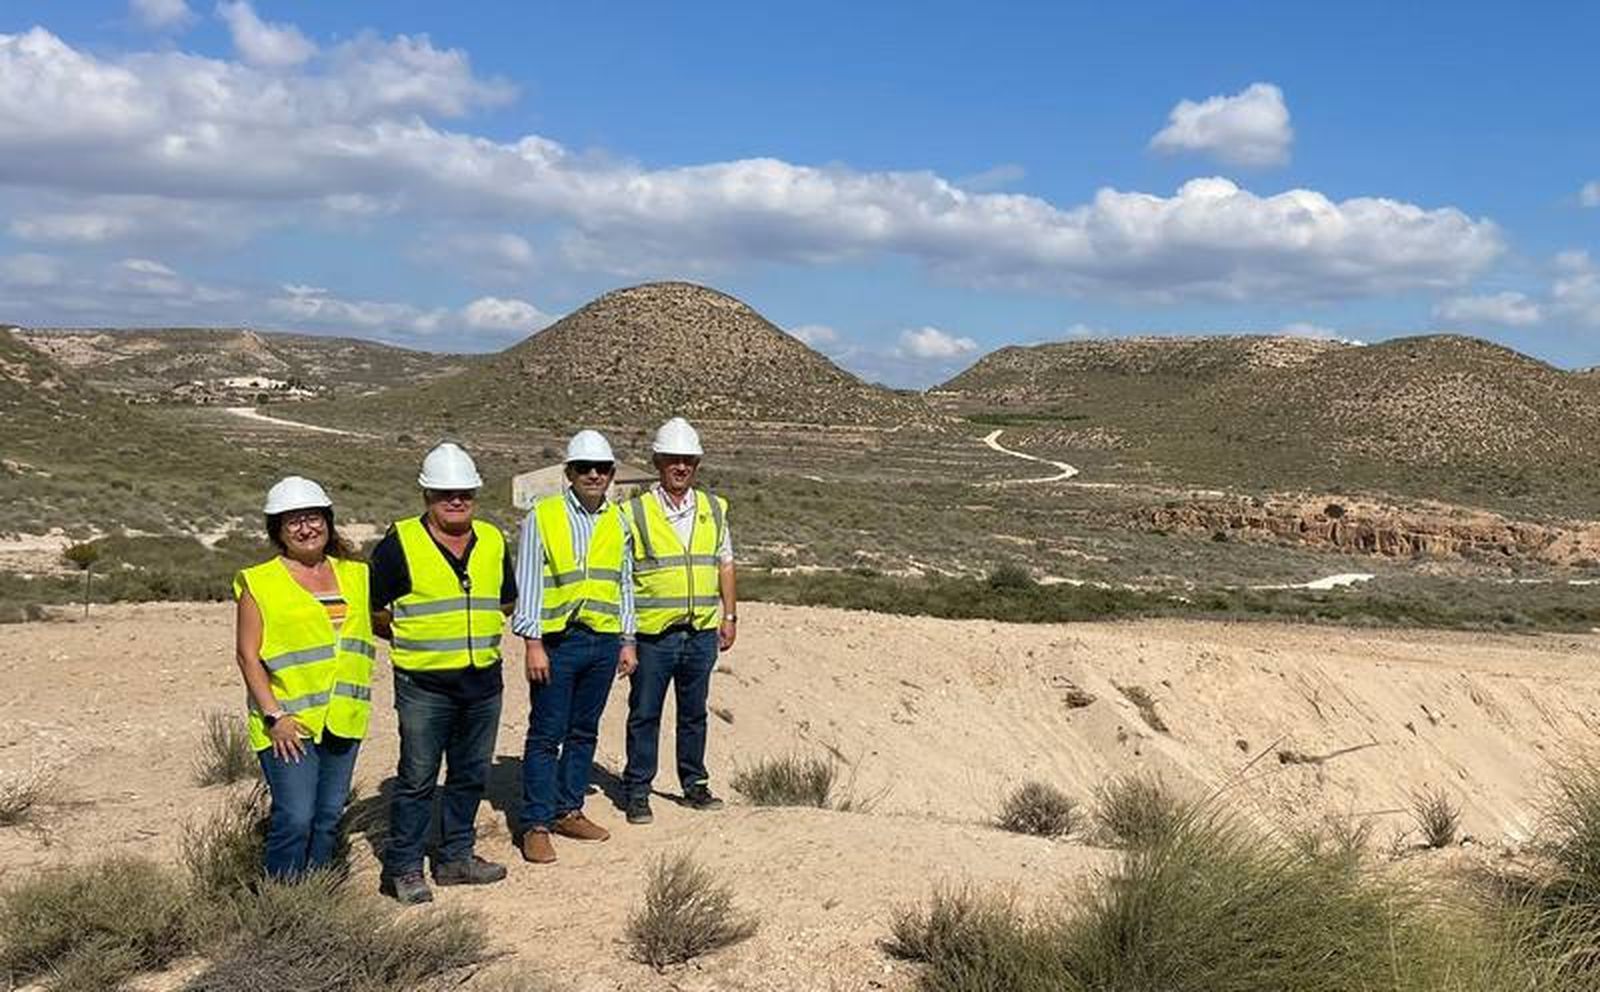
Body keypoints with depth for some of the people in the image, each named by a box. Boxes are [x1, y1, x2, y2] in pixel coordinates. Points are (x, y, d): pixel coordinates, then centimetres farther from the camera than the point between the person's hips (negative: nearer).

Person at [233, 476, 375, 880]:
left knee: (329, 818, 10)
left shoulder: (355, 575, 13)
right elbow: (247, 655, -5)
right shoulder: (259, 583, -2)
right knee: (295, 819, -11)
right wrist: (274, 716, -12)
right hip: (289, 722, -5)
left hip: (343, 720, 5)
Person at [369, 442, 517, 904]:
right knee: (417, 779, 1)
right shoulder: (400, 544, -6)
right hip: (423, 684, -5)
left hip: (484, 680, 5)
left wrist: (469, 629, 11)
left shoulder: (493, 541, 8)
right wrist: (411, 639, 1)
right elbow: (373, 611, -2)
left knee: (471, 774, 14)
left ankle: (456, 857, 28)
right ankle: (403, 869, 12)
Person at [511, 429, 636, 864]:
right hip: (557, 642, -5)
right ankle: (537, 824, 4)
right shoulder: (542, 517, -4)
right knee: (546, 735, -1)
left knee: (584, 733, 12)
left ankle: (569, 811, 23)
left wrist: (627, 641, 12)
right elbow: (528, 585, -6)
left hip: (603, 641, 5)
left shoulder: (616, 521, 11)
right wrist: (533, 644, -12)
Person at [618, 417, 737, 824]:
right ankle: (637, 792, 13)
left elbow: (725, 565, 16)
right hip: (652, 633, -3)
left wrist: (729, 616, 11)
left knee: (694, 713, 13)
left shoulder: (714, 510, 9)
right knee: (644, 714, 4)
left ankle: (695, 786, 25)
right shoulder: (634, 513, -4)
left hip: (702, 632, 4)